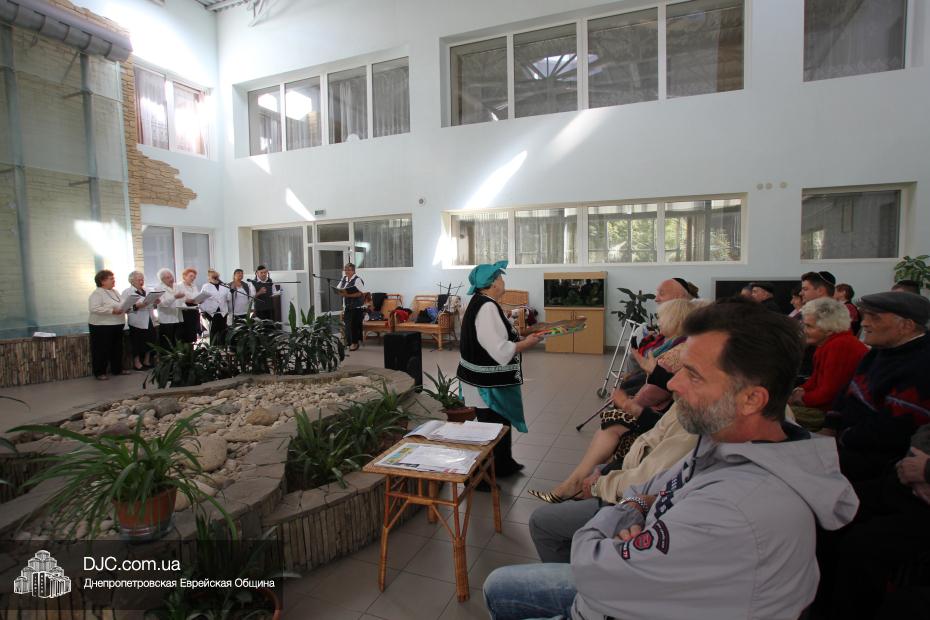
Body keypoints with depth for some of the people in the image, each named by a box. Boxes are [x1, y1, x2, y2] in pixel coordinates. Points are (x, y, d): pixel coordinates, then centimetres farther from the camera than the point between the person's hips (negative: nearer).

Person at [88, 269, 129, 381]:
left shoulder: (115, 292, 13)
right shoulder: (97, 293, -12)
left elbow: (120, 305, 21)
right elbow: (93, 308, -23)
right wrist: (112, 311, -27)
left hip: (117, 325, 8)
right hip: (102, 326, -8)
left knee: (117, 348, 14)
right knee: (102, 350, 0)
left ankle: (117, 369, 26)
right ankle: (99, 372, 9)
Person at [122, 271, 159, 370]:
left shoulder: (146, 291, 16)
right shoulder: (127, 292, -3)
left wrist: (155, 303, 0)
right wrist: (137, 306, -28)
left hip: (149, 321, 6)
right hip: (137, 322, -6)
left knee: (150, 341, 8)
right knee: (137, 343, 1)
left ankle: (147, 361, 22)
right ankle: (137, 363, 13)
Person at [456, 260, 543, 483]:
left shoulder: (480, 303, 7)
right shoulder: (487, 308, -25)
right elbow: (500, 350, -28)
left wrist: (519, 339, 11)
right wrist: (527, 342, -14)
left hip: (486, 380, 10)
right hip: (488, 384, -10)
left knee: (502, 423, 25)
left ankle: (503, 465, 44)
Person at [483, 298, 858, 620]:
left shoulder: (735, 512, -39)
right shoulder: (726, 437, -9)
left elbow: (593, 570, -32)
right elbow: (653, 489, 6)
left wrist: (608, 522, -11)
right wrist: (631, 510, -15)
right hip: (630, 579, 8)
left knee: (500, 590, 8)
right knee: (498, 586, 19)